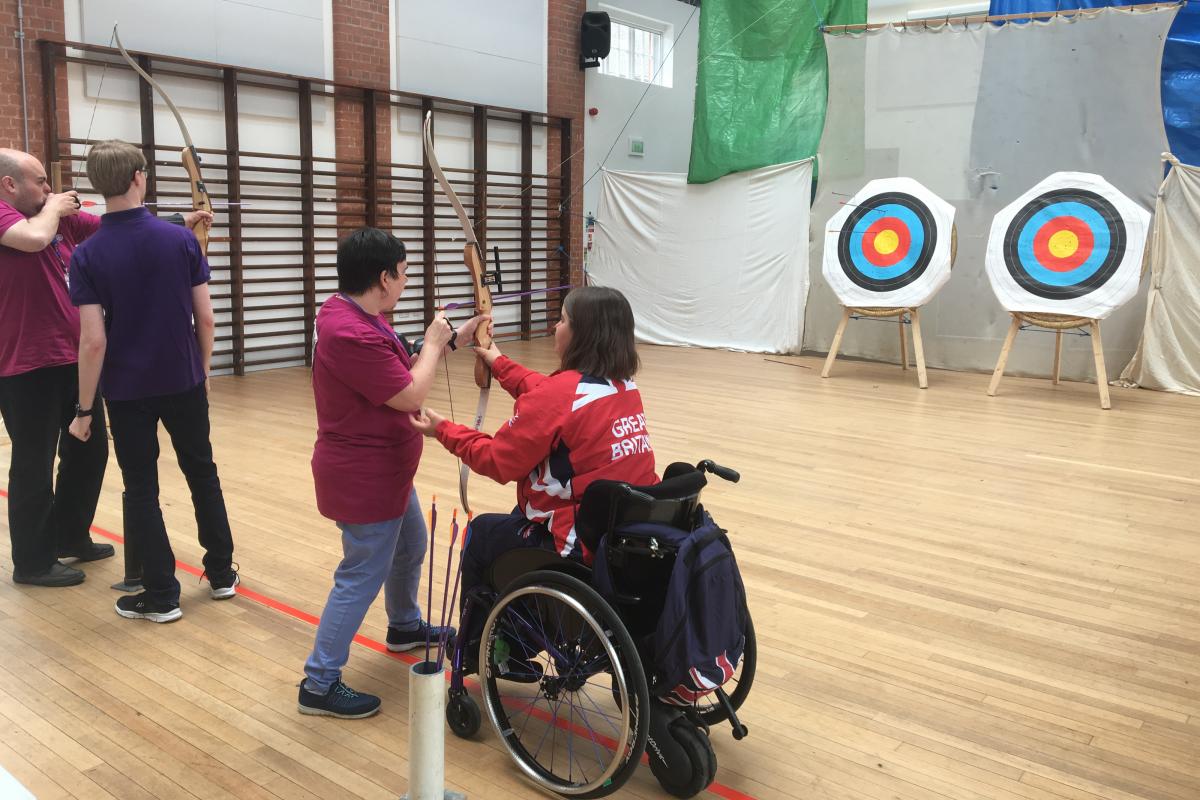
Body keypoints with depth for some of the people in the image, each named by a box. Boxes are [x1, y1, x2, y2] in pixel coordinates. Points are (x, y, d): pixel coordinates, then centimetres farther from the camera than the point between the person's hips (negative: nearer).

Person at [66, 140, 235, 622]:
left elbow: (94, 341, -15)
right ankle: (222, 573, 25)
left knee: (141, 489, 9)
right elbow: (205, 317, -4)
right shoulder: (182, 239, -7)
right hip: (184, 382, 2)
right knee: (203, 474, 17)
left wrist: (84, 409, -5)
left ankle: (161, 595, 14)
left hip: (128, 390, -2)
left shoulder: (87, 255, -12)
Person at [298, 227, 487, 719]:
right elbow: (412, 394, -24)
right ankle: (320, 684, 10)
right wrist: (432, 344, -9)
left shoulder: (353, 312, 3)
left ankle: (405, 627, 49)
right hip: (364, 478, -11)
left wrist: (452, 339, 8)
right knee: (363, 575, -1)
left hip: (383, 471, 11)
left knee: (410, 545, 27)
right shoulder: (353, 334, -30)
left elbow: (399, 368, 12)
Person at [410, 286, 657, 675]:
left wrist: (444, 430, 4)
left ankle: (475, 650, 39)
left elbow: (498, 461, -11)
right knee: (518, 519, 30)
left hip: (585, 545, -7)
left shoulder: (560, 392, -21)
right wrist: (499, 363, 30)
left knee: (482, 534, 20)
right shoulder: (625, 386, 3)